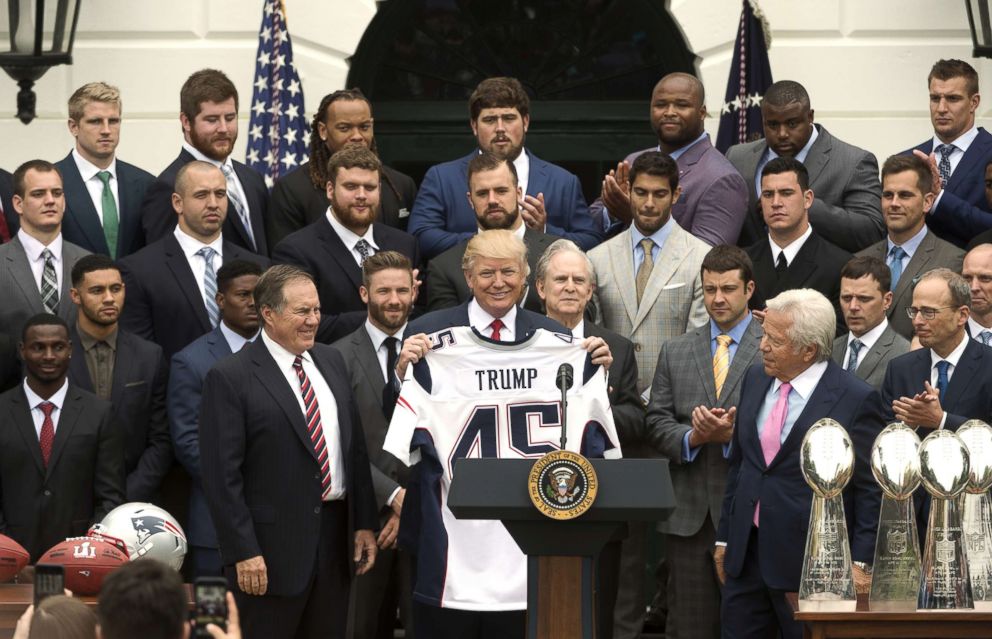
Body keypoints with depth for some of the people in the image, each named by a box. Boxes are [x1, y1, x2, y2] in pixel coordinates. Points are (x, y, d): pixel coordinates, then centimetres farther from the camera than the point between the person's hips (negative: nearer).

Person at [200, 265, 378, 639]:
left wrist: (364, 523, 10)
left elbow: (356, 447, 15)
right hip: (273, 550, -6)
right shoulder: (230, 379, -10)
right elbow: (221, 475, -12)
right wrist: (243, 552, -16)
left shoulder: (331, 362, 11)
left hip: (335, 538, 6)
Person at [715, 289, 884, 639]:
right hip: (745, 554, 6)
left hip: (810, 563, -6)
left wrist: (861, 563, -12)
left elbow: (871, 491, -8)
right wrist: (724, 537, 16)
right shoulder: (755, 379, 8)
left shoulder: (857, 399, -11)